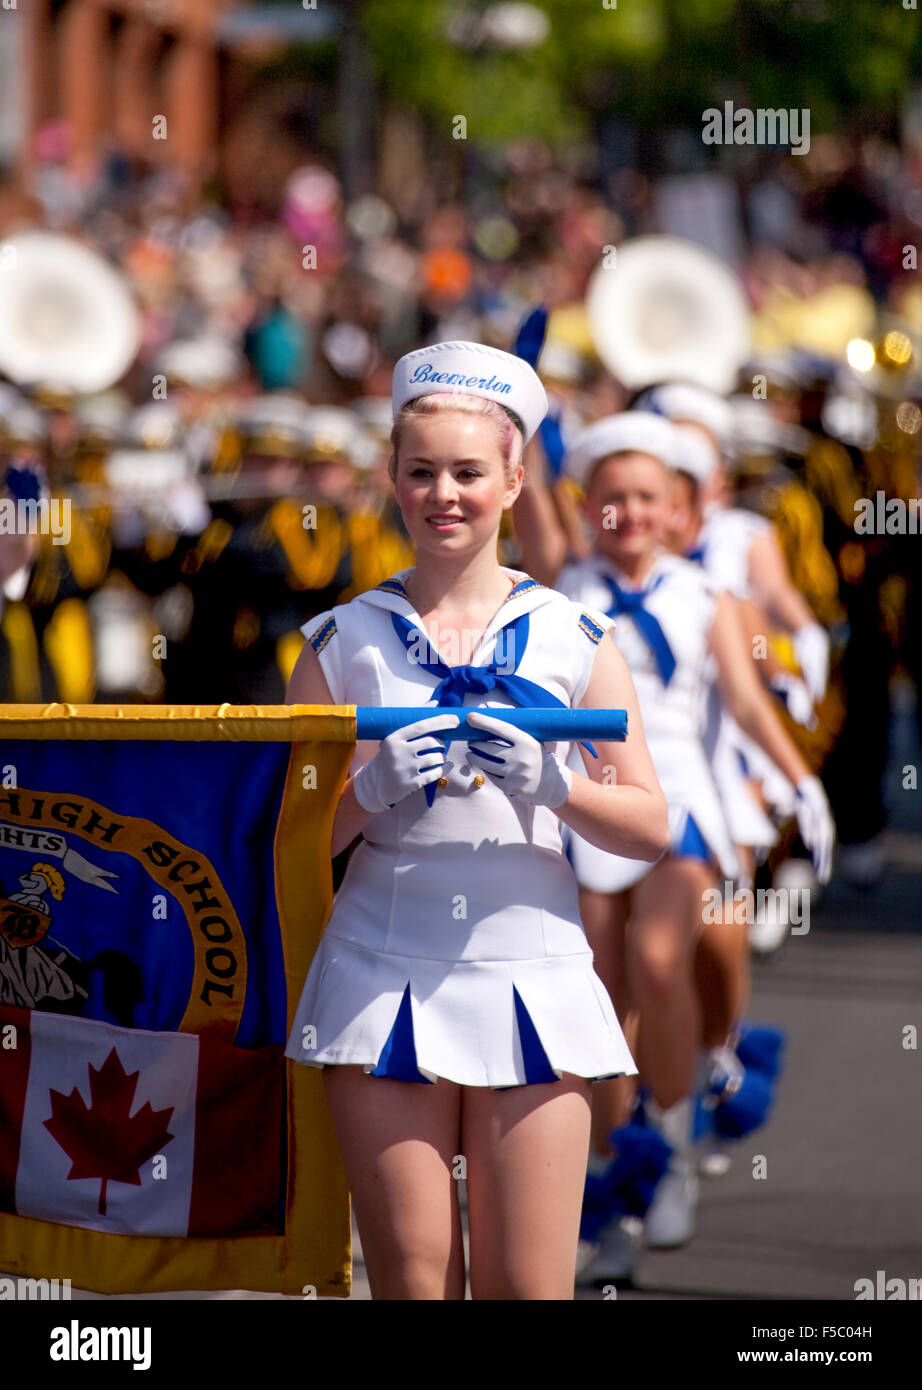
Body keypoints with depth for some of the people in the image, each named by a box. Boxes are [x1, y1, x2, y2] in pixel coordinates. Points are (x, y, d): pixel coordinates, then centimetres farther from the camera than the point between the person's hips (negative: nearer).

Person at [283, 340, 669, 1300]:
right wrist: (371, 790, -11)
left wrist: (549, 782, -12)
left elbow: (651, 826, 5)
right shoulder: (341, 642, 8)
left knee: (530, 1286, -4)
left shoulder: (571, 638, 7)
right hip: (383, 974, 0)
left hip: (532, 975, 0)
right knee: (411, 1281, 0)